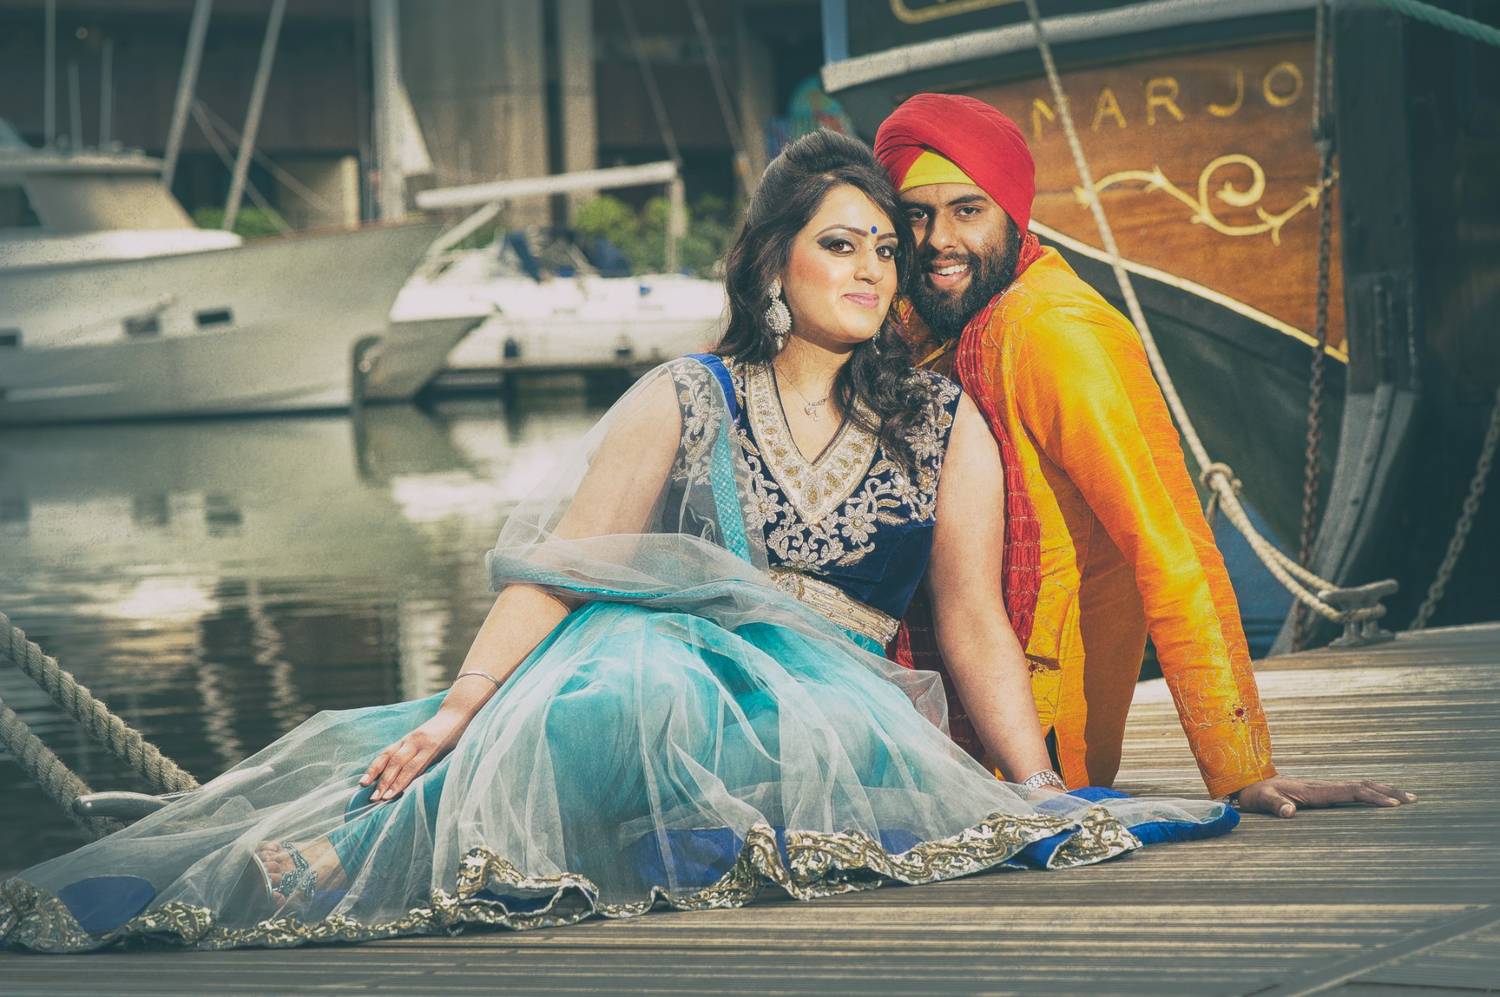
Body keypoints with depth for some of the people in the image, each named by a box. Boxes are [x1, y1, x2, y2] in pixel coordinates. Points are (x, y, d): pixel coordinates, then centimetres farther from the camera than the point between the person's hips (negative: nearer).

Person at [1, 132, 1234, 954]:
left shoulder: (945, 425, 14)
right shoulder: (682, 403, 11)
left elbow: (976, 621, 10)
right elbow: (555, 570, 3)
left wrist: (1041, 801, -1)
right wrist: (458, 709, -12)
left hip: (831, 702, 0)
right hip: (662, 667, 0)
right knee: (627, 672, -38)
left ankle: (360, 856, -42)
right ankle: (336, 845, -44)